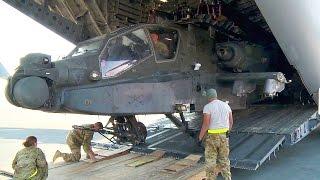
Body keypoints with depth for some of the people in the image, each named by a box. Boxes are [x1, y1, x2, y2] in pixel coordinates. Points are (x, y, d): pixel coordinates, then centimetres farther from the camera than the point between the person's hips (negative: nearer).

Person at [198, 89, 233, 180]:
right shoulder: (226, 105, 4)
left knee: (210, 160, 8)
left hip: (212, 137, -5)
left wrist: (200, 138, -10)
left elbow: (206, 124, -19)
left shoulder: (207, 107, -14)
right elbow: (231, 122, 9)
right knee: (224, 159, 17)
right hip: (224, 136, 5)